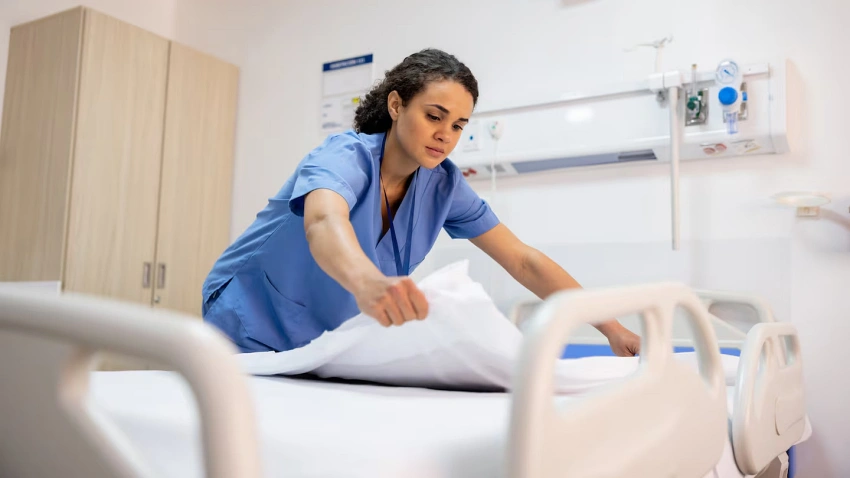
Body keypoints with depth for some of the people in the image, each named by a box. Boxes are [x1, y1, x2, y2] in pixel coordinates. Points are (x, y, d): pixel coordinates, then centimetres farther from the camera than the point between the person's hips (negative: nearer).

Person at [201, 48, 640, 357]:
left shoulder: (442, 184, -10)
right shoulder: (345, 156, -26)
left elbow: (522, 260, -11)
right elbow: (324, 221, -50)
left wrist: (612, 328, -19)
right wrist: (368, 282, -73)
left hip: (329, 339, 5)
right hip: (254, 327, -4)